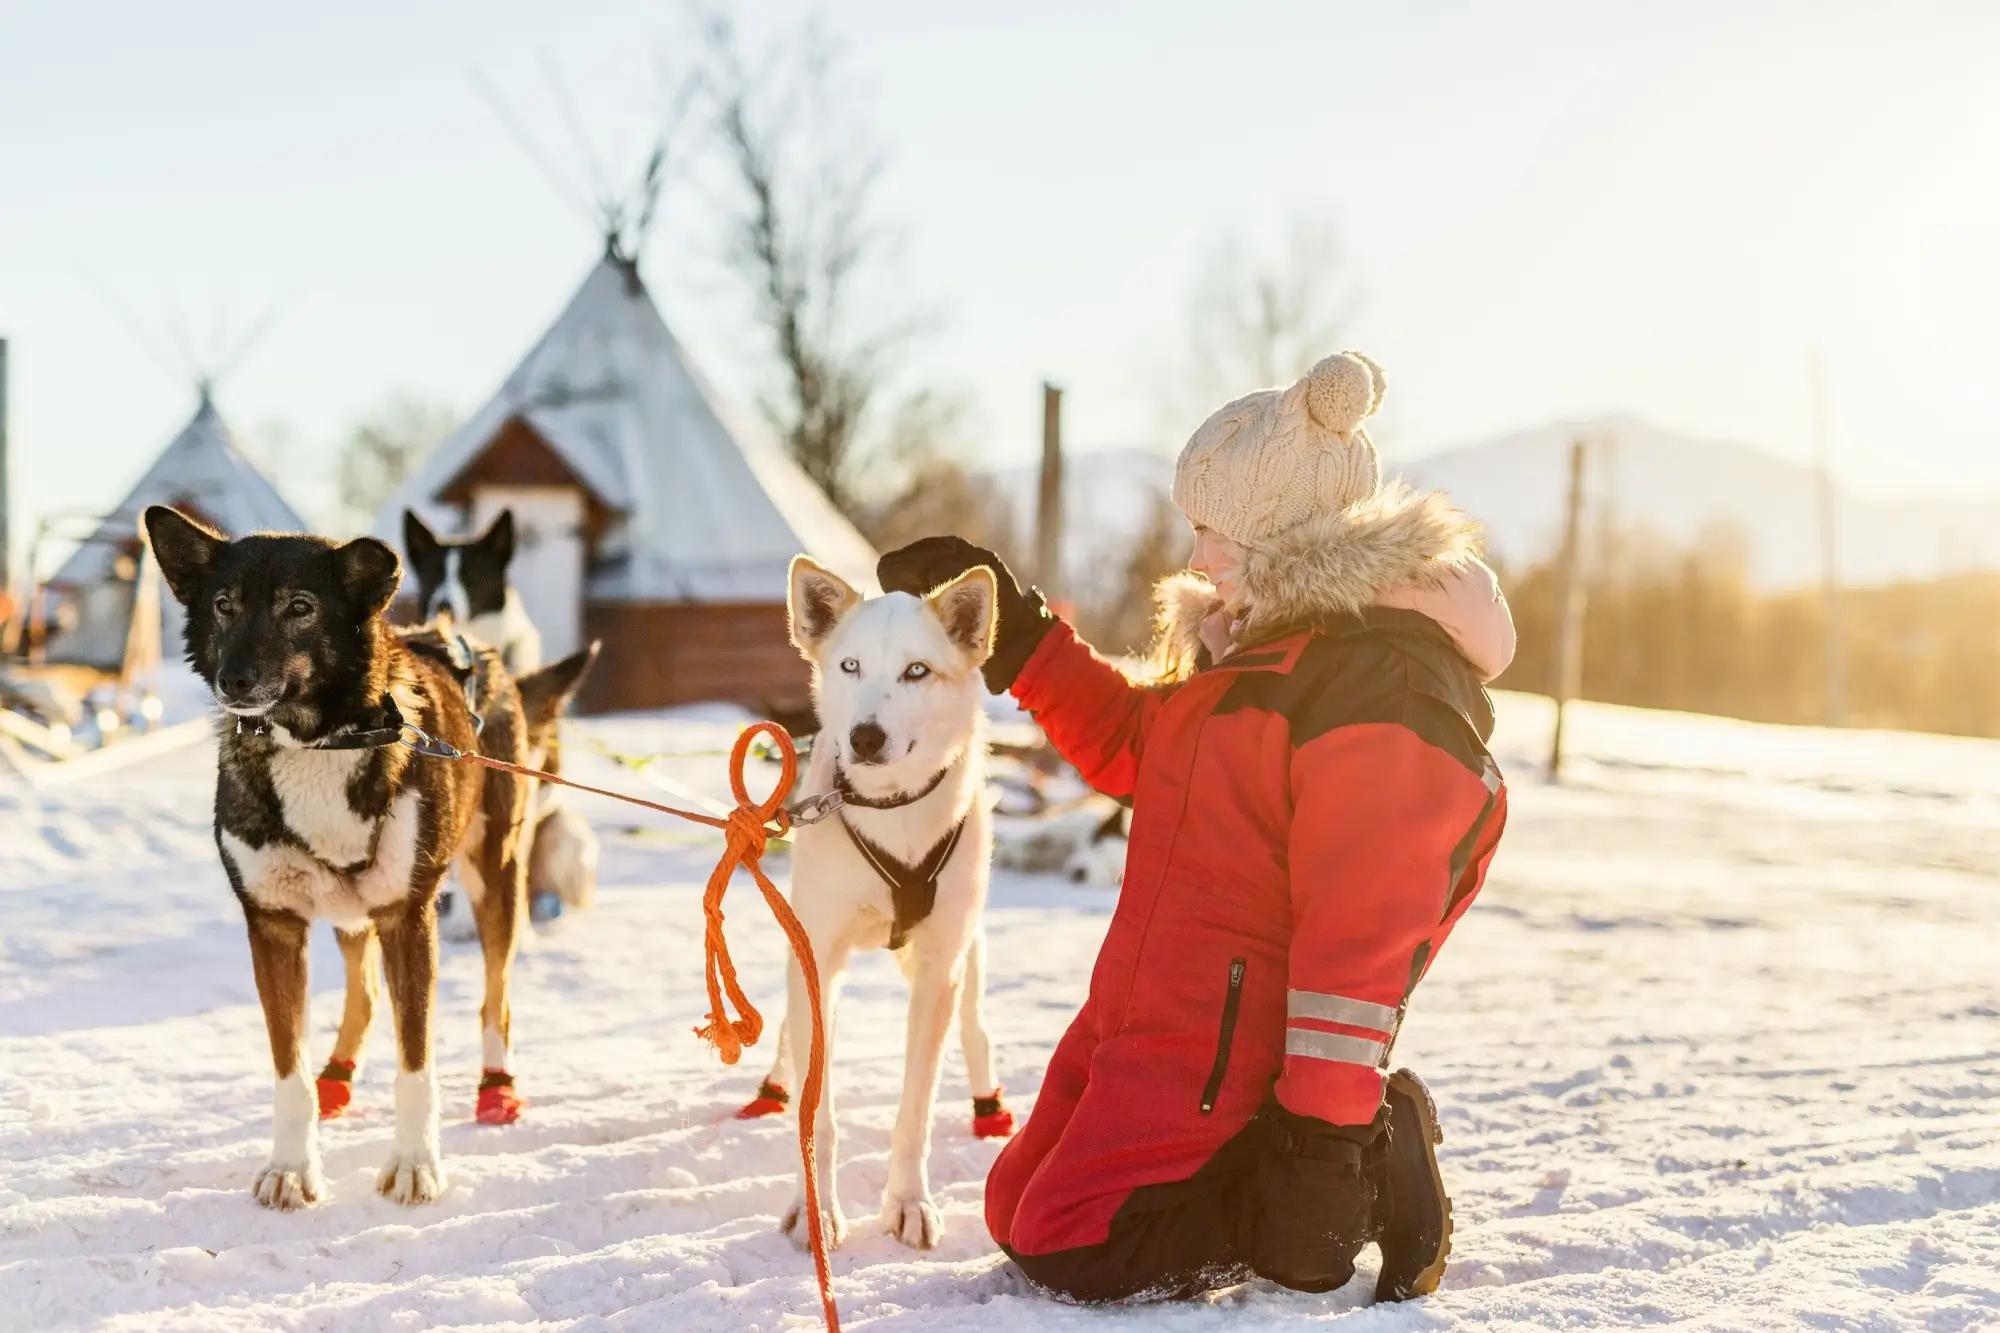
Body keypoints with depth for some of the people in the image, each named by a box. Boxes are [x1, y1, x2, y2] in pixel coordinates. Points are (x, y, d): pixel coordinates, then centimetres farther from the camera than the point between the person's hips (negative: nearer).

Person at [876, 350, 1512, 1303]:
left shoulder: (1384, 681, -20)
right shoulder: (1261, 643, 12)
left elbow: (1363, 930, -24)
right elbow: (1131, 744, 26)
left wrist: (1329, 1125, -26)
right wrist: (1013, 634, 20)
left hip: (1231, 1039, -10)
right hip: (1146, 1010, 10)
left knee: (1069, 1250, -13)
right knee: (1017, 1216, 15)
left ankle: (1368, 1178, -4)